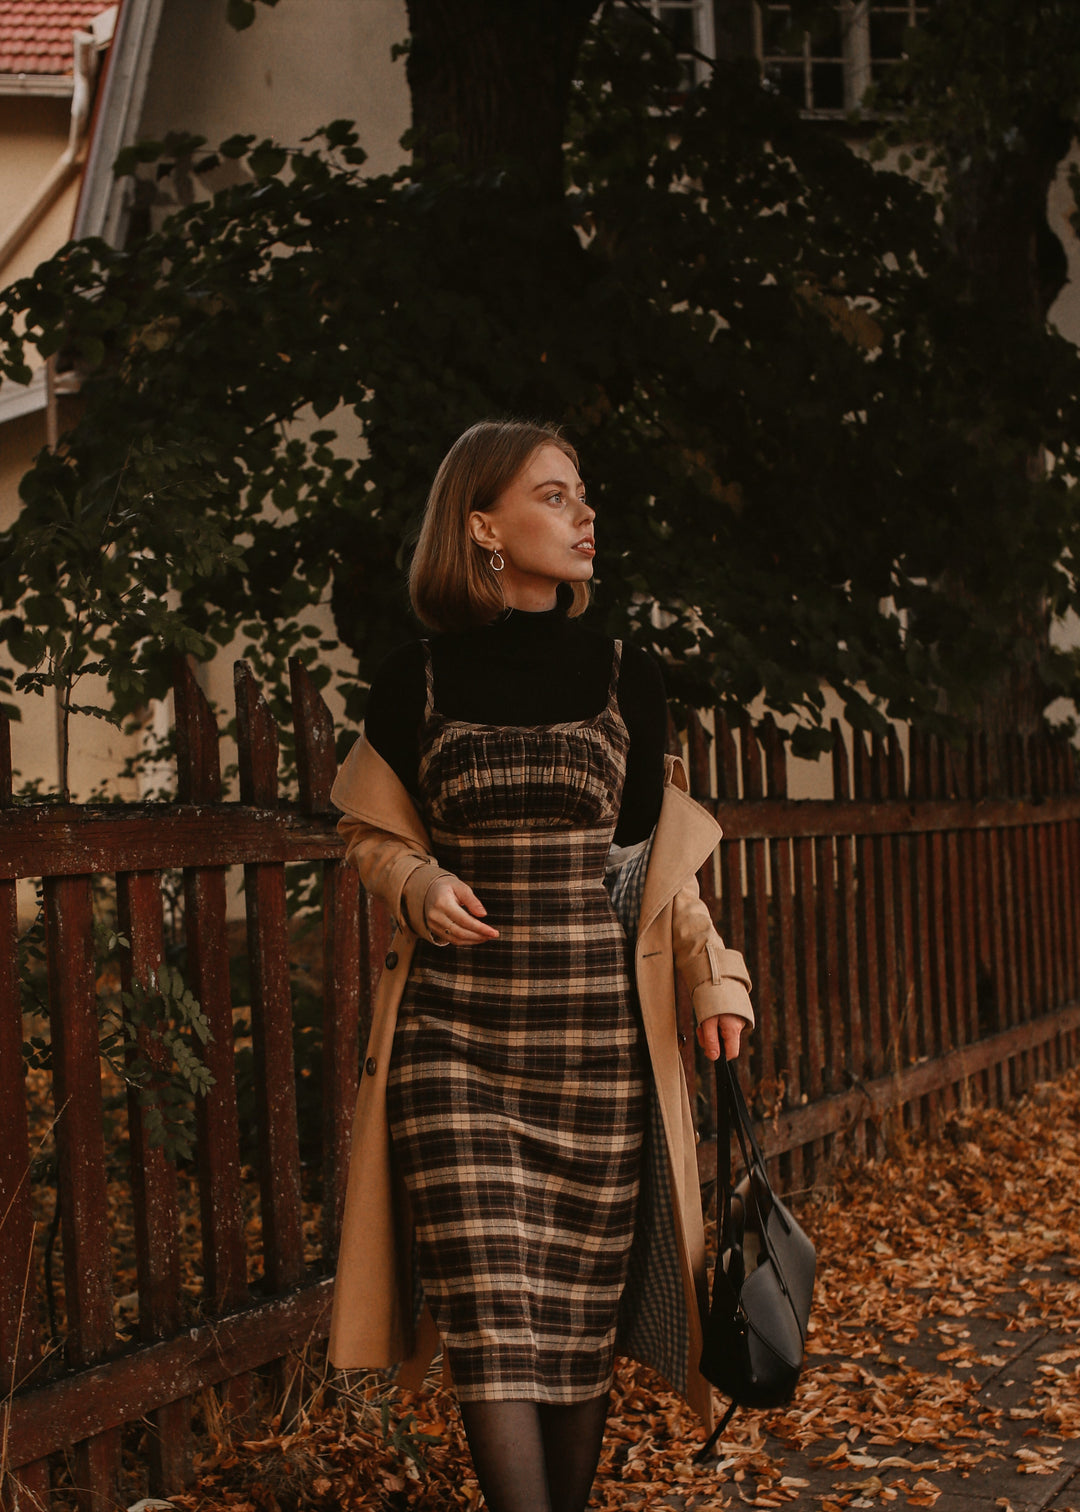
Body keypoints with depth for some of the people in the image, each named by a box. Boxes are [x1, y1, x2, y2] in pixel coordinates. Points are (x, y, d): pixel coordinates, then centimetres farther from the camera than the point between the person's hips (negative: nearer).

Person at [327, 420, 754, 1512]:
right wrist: (419, 884, -6)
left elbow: (659, 855, 11)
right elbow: (372, 832, 15)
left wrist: (714, 977, -1)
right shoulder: (415, 684, 4)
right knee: (491, 1304, -10)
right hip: (454, 1027, -1)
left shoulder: (624, 680, 8)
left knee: (579, 1302, 3)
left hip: (597, 1024, 1)